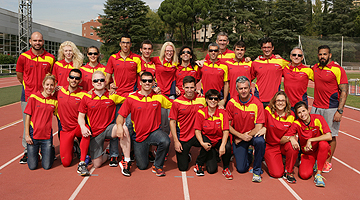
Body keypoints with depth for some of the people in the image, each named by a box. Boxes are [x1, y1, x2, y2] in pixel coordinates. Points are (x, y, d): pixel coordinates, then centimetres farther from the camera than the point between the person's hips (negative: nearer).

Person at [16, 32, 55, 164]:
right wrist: (30, 86, 11)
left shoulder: (50, 58, 2)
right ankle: (27, 151, 15)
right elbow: (19, 76, 10)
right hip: (28, 96, -1)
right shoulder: (23, 57, -1)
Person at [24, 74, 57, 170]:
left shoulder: (54, 101, 3)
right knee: (32, 166, 3)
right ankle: (36, 152, 33)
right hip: (33, 134, -1)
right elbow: (28, 116, -3)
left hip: (47, 135, 2)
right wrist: (27, 134, -5)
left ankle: (48, 151, 32)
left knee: (47, 166, 2)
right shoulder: (34, 97, -5)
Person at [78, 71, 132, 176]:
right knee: (96, 164, -1)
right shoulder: (86, 98, -2)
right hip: (94, 132, 1)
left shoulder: (113, 96, -3)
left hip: (108, 128, -1)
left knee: (124, 129, -36)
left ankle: (126, 161, -24)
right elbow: (81, 116, 3)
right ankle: (107, 155, 35)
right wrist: (83, 127, -16)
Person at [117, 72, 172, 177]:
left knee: (165, 141, -35)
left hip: (154, 132, 0)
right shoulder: (131, 98, -5)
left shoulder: (159, 97, -1)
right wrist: (119, 126, -23)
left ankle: (157, 166, -8)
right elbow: (121, 116, -5)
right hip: (139, 135, 0)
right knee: (142, 166, 5)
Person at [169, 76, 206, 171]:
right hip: (182, 137, -1)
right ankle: (186, 155, 38)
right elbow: (172, 121, -4)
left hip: (197, 135, 2)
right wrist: (175, 141, -9)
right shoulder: (177, 102, -8)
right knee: (183, 168, 1)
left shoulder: (202, 99, -4)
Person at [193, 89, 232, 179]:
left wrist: (222, 145, -33)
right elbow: (197, 130, -9)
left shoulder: (222, 113, -12)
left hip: (219, 139, 2)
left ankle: (226, 168, -5)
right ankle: (198, 164, 10)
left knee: (227, 147, -33)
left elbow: (225, 131, -16)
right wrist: (202, 143, -27)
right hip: (207, 139, -2)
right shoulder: (201, 113, -12)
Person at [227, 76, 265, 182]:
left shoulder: (257, 103, -14)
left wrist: (247, 136, -15)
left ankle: (257, 171, -14)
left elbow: (258, 127, -16)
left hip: (253, 135, -1)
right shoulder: (231, 103, -10)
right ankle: (248, 155, 32)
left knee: (260, 141, -37)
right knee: (241, 169, -5)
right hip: (238, 137, 1)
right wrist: (241, 135, -18)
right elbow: (228, 125, -6)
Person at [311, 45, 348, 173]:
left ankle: (328, 162, 16)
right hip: (316, 107, 5)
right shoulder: (315, 68, 8)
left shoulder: (337, 70, -8)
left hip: (331, 109, -5)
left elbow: (344, 91, -10)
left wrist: (340, 111, -16)